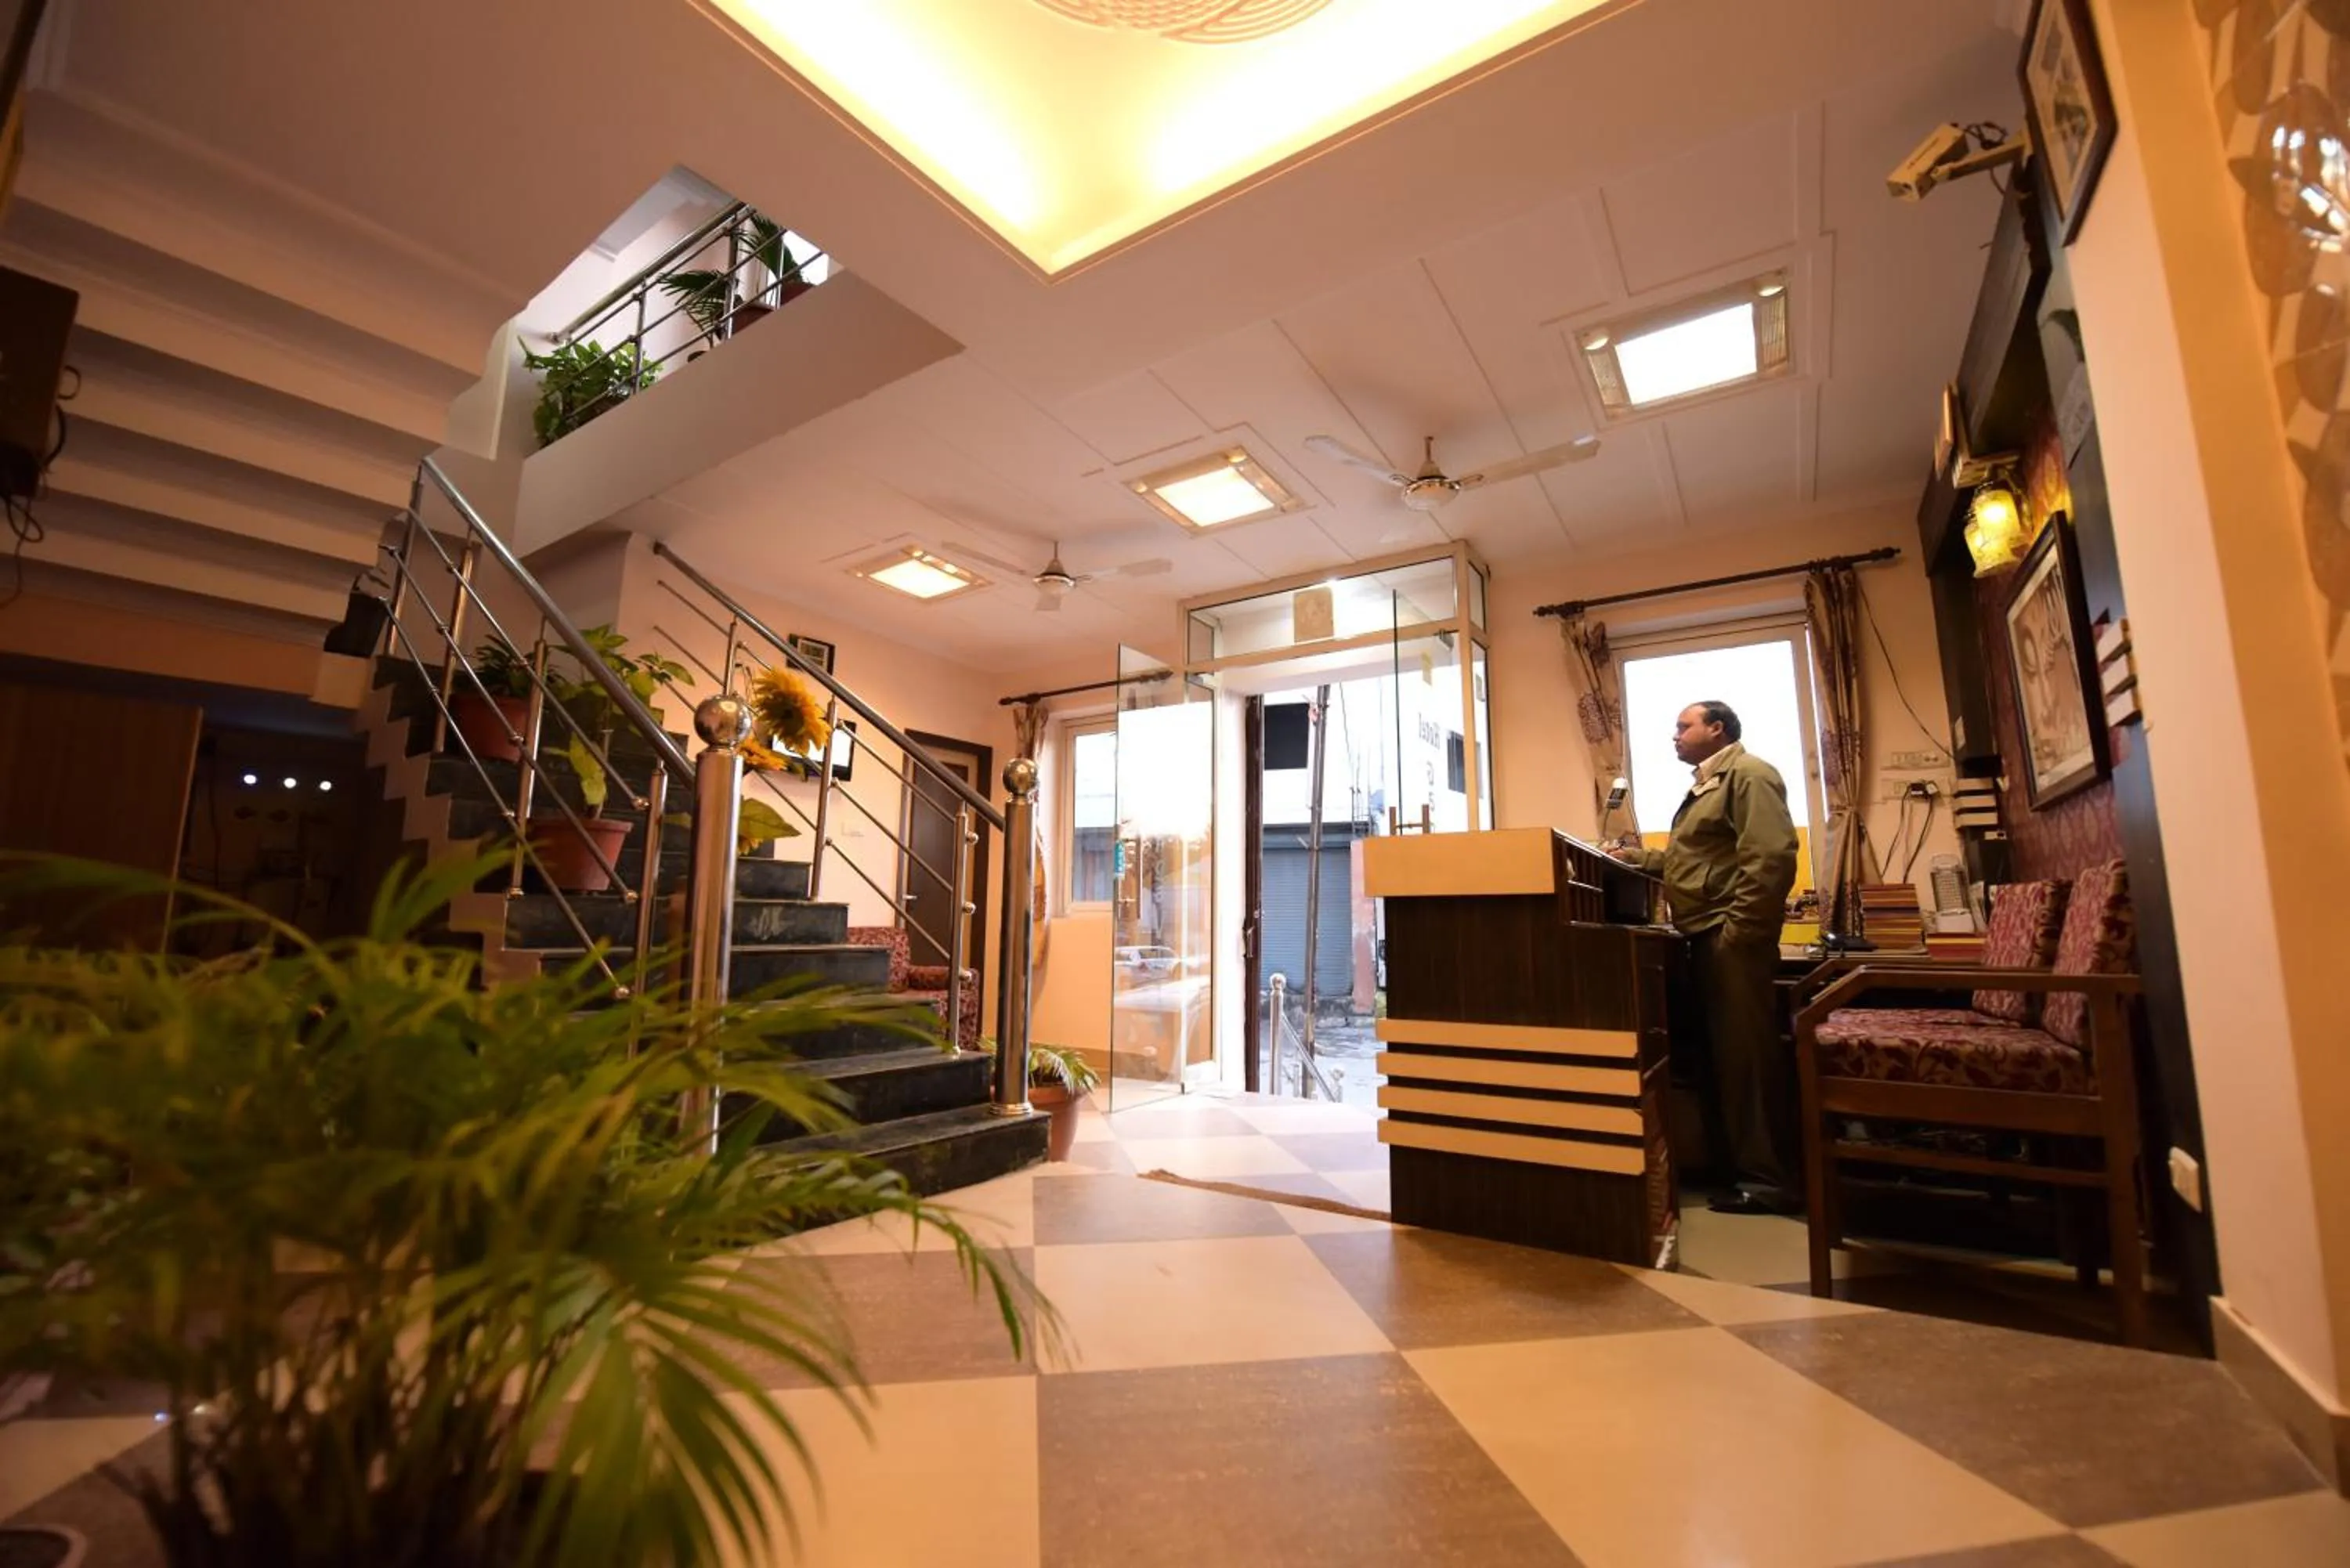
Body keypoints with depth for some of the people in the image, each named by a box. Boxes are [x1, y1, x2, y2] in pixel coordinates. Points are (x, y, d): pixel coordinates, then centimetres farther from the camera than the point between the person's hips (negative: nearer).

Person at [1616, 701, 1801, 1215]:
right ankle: (1755, 1164, 23)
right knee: (1731, 1049, 13)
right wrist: (1634, 857, 14)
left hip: (1731, 934, -10)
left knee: (1746, 1050, -5)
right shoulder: (1707, 784, 23)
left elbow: (1771, 857, -21)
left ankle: (1770, 1177, 4)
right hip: (1708, 934, 10)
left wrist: (1737, 928, -23)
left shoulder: (1747, 774, -9)